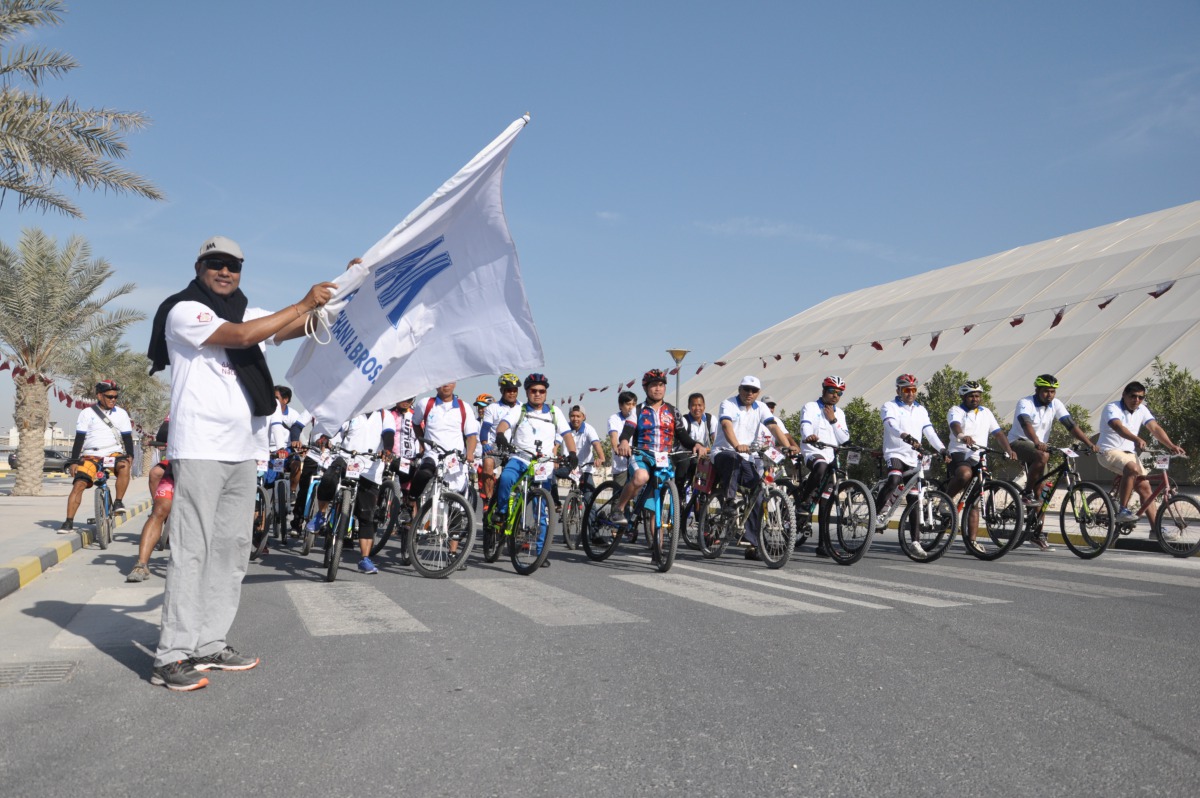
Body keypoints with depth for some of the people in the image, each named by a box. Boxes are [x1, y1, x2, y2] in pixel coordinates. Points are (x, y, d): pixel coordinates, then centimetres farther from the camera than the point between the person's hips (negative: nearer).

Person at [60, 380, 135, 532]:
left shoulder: (121, 414, 7)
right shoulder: (87, 414, 3)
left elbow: (127, 437, 6)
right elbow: (79, 439, 2)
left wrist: (130, 455, -9)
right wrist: (74, 461, -4)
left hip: (114, 454, 0)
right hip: (91, 456, 0)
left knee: (124, 467, -32)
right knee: (78, 485, -14)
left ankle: (118, 502, -20)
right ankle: (69, 521, -7)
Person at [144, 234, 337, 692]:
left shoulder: (246, 312, 19)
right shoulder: (185, 310, -3)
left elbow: (296, 327, 9)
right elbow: (242, 336, -18)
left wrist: (339, 292, -3)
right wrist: (303, 303, -14)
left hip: (241, 449, 8)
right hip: (199, 448, -8)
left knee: (232, 550, 7)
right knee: (191, 550, -10)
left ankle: (209, 644, 14)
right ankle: (172, 657, -7)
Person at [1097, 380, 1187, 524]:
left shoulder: (1142, 410, 5)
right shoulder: (1112, 408, -16)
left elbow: (1155, 428, -6)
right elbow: (1118, 427, -35)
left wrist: (1171, 446, -22)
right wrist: (1137, 439, -52)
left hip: (1129, 453, 7)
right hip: (1110, 452, -7)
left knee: (1144, 487, 0)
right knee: (1132, 468, -34)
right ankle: (1123, 511, -29)